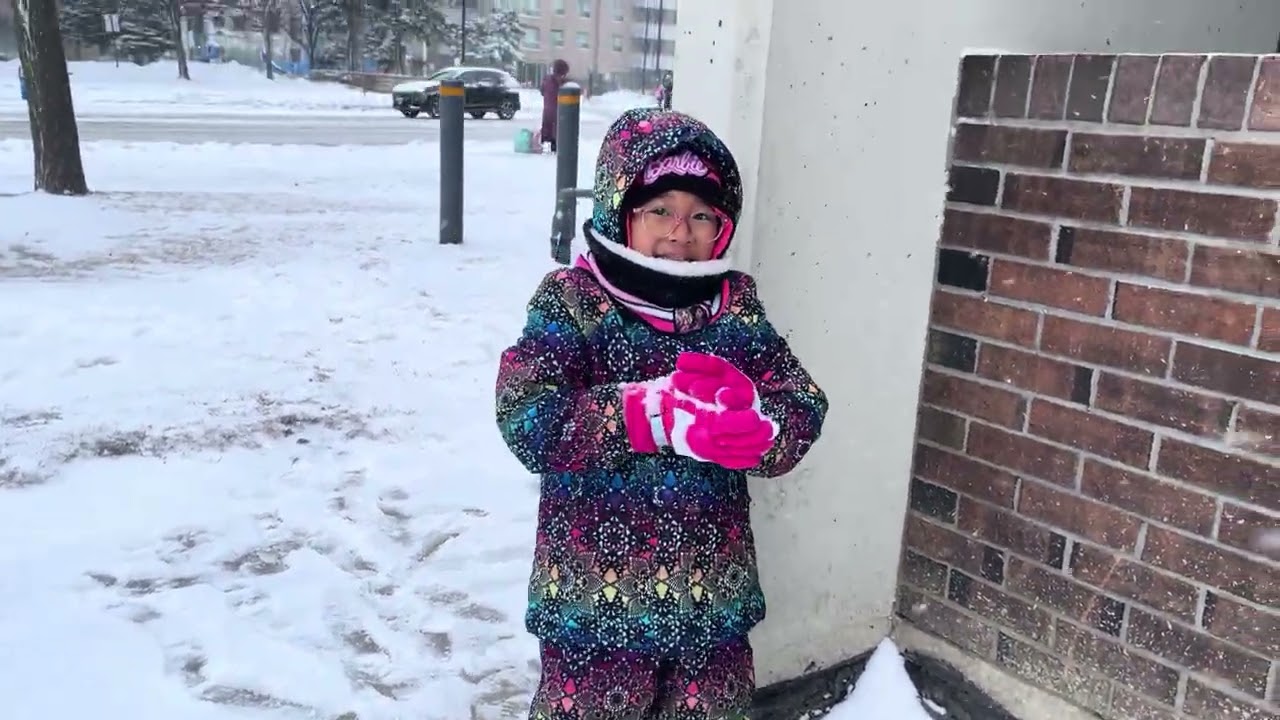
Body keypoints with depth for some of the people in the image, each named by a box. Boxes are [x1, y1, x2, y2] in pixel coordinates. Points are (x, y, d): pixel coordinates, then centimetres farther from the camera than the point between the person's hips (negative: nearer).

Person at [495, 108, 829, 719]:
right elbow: (528, 420, -22)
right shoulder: (571, 299, -9)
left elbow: (803, 415, -6)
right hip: (594, 596, -3)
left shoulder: (738, 307, 1)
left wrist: (751, 421, -29)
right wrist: (658, 411, -31)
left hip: (711, 599, 4)